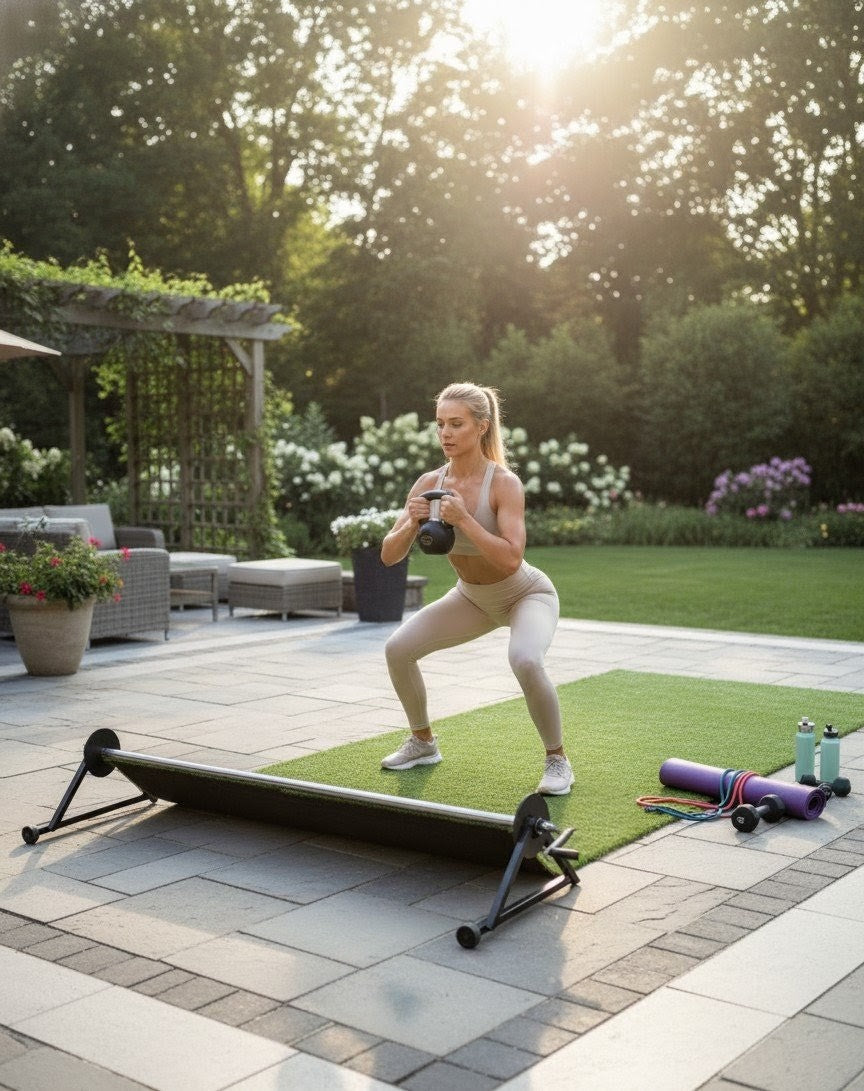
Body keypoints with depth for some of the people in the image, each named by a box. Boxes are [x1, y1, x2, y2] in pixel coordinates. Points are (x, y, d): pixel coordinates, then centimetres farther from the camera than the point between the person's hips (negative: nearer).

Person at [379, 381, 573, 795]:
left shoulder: (505, 483, -29)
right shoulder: (429, 483, -15)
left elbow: (511, 560, -39)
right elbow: (390, 556, -14)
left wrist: (463, 519, -44)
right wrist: (412, 523, -33)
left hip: (527, 594, -5)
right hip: (473, 597, 6)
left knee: (525, 661, -35)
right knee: (398, 648, -6)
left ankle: (557, 760, -11)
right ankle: (423, 744, 17)